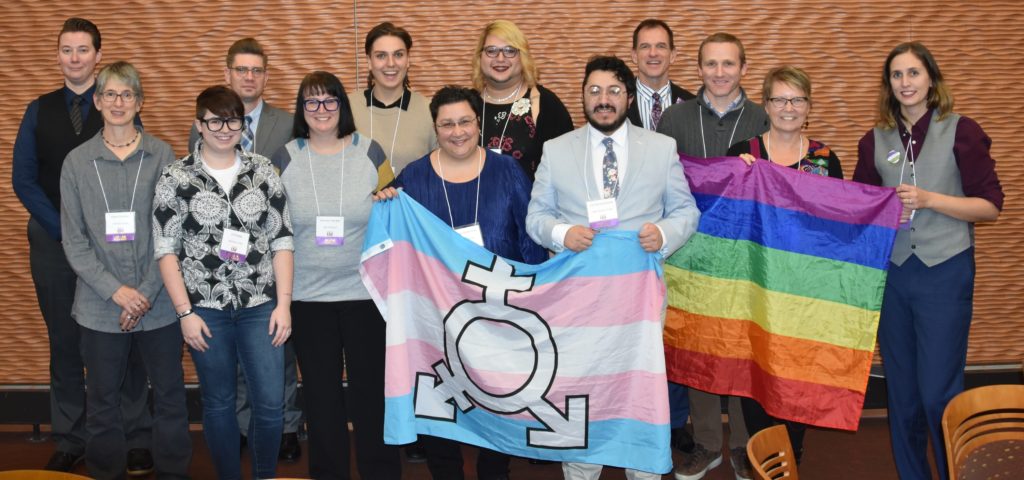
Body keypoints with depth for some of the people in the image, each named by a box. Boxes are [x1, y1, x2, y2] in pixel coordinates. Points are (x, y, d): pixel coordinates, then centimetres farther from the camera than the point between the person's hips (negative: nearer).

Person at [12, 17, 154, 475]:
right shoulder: (39, 111, 9)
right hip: (53, 242, 2)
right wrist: (63, 228, -6)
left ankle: (136, 441, 7)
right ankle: (69, 441, 16)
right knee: (65, 343, 7)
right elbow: (23, 179, 4)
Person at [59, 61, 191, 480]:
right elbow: (74, 241, 2)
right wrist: (116, 290, -9)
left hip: (159, 302, 0)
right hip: (100, 305, 1)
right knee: (103, 401, 9)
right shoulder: (77, 162, 4)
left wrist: (146, 292, -9)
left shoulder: (162, 155, 1)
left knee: (170, 395, 8)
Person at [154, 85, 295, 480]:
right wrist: (185, 312, -7)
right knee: (219, 403, 10)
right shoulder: (176, 178, -2)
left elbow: (281, 240, 3)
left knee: (271, 402, 1)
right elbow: (166, 250, -2)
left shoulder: (263, 170, 3)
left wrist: (284, 303, -2)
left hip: (260, 304, 1)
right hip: (205, 307, -1)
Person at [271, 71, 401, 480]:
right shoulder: (285, 158, 3)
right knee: (321, 392, 10)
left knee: (371, 389, 5)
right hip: (307, 295, 1)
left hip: (365, 291, -1)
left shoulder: (370, 151, 1)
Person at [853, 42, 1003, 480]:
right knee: (902, 392, 10)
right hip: (892, 274, 4)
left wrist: (928, 199, -16)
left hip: (945, 273, -4)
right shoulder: (874, 141, 7)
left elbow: (990, 206, -6)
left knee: (938, 394, -6)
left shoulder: (961, 132, -3)